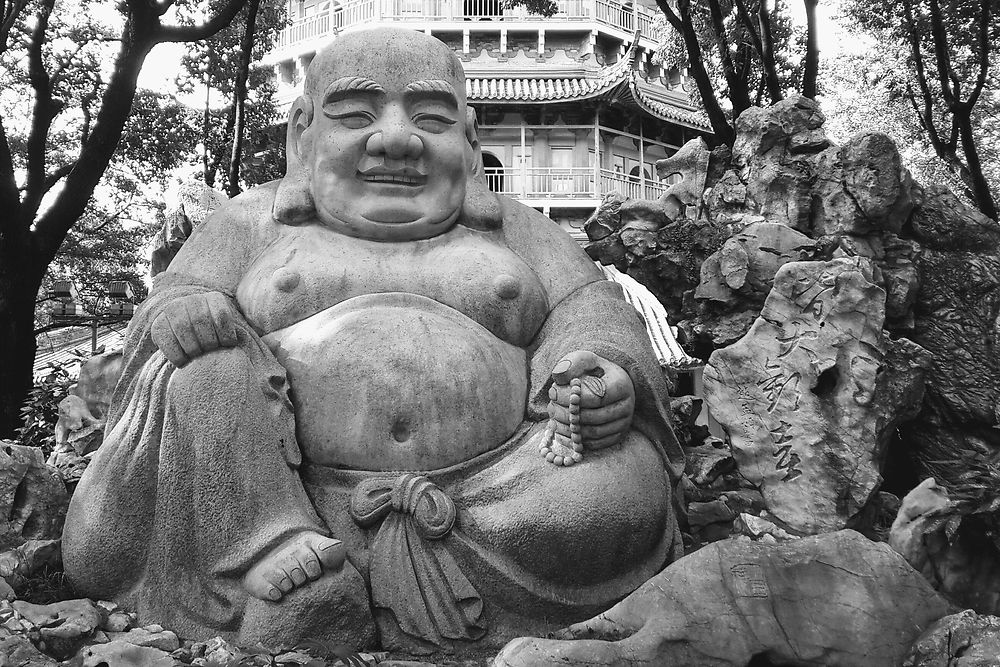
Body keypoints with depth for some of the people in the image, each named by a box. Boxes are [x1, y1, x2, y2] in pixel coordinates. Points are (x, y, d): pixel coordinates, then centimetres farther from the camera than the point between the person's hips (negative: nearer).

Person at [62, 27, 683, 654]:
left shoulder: (513, 228, 19)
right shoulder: (256, 220, 18)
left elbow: (592, 311, 9)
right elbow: (175, 302, 9)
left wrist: (602, 377, -14)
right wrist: (179, 310, -16)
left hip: (484, 499, 1)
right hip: (270, 491, -1)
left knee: (621, 490, -25)